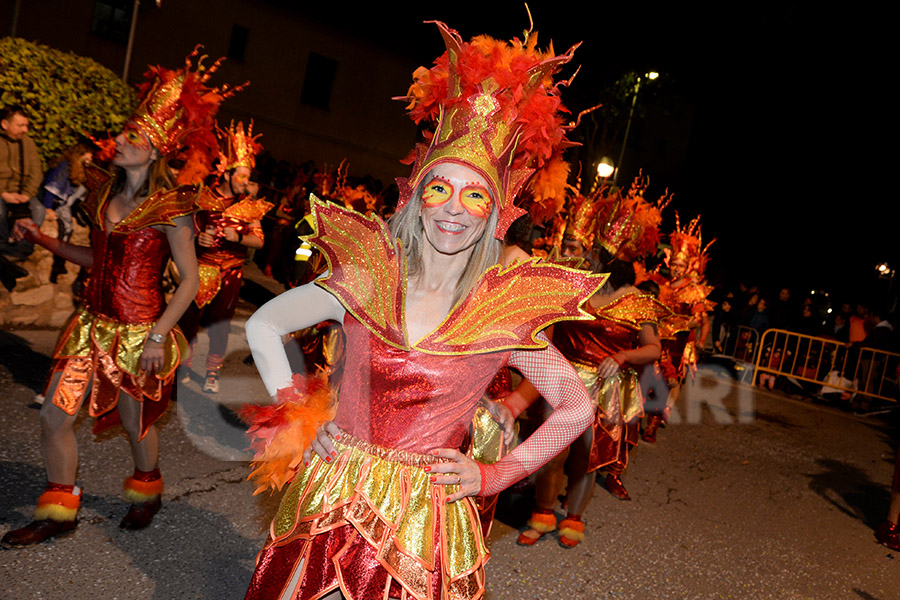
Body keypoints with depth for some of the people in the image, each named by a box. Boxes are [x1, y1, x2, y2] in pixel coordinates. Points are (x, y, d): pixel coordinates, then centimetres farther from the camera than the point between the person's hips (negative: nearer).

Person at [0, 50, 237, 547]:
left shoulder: (168, 208, -15)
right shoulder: (105, 191, 7)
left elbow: (190, 281, -15)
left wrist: (157, 337, -19)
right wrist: (44, 240, 9)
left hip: (138, 332, -6)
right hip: (94, 321, 7)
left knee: (136, 423, 11)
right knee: (53, 416, 6)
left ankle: (147, 493, 42)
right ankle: (58, 512, 27)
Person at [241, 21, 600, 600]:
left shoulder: (506, 309, -10)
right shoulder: (368, 276, -7)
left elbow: (577, 409, 0)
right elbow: (262, 325, 4)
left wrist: (494, 475, -3)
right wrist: (295, 413, -2)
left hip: (425, 521, -1)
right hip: (333, 500, 2)